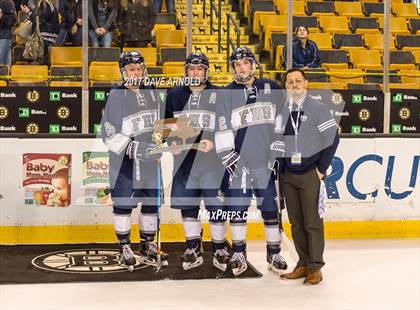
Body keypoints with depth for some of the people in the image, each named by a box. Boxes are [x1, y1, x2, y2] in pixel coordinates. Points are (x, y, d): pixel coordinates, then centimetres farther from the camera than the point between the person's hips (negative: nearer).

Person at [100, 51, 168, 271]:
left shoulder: (151, 93, 8)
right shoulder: (117, 96, -11)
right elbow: (109, 135, -14)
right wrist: (133, 147, -20)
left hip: (150, 160, 6)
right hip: (124, 162, -6)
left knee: (151, 202, 11)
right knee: (123, 205, 3)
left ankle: (147, 246, 27)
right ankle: (125, 247, 19)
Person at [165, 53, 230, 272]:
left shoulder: (219, 96, 1)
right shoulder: (174, 96, 10)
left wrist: (214, 143, -15)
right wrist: (172, 142, 0)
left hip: (213, 162, -3)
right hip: (184, 161, 3)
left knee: (216, 207, 0)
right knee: (187, 206, 8)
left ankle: (220, 249, 15)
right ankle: (193, 249, 21)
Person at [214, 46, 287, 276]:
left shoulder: (271, 88, 5)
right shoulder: (226, 95, 2)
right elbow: (222, 129, -3)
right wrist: (227, 156, -11)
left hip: (267, 160, 1)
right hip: (239, 162, -1)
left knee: (270, 208, 7)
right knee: (237, 209, 4)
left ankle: (274, 253, 18)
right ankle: (239, 253, 18)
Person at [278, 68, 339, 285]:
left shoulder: (317, 109, -5)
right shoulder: (282, 111, 10)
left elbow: (332, 138, -7)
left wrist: (322, 169, -8)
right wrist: (282, 168, 9)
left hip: (310, 175, -5)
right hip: (289, 175, 5)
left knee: (312, 221, -3)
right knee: (296, 222, 9)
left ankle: (315, 267, 4)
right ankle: (303, 264, 18)